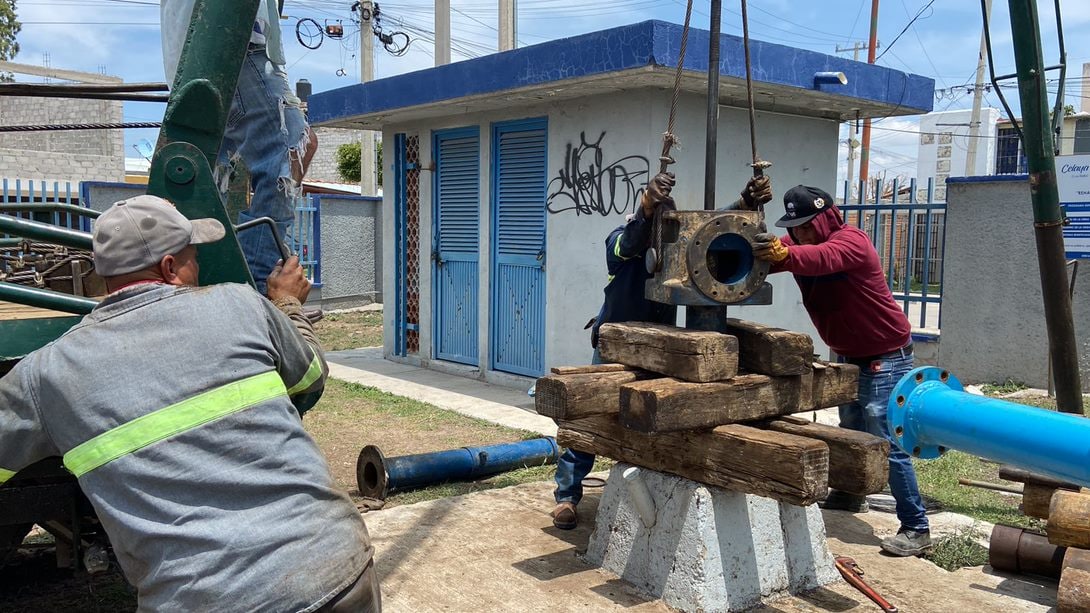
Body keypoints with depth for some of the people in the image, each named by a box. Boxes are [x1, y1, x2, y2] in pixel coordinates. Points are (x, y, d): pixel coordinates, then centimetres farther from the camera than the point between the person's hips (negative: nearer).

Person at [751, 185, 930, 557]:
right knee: (850, 429, 23)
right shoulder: (799, 243, 2)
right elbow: (767, 253, -13)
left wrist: (783, 253, -64)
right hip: (851, 355, 9)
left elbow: (822, 258, -44)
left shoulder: (850, 241, -22)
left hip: (885, 356, -9)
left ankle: (916, 529, -5)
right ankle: (850, 495, 43)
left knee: (887, 443, -12)